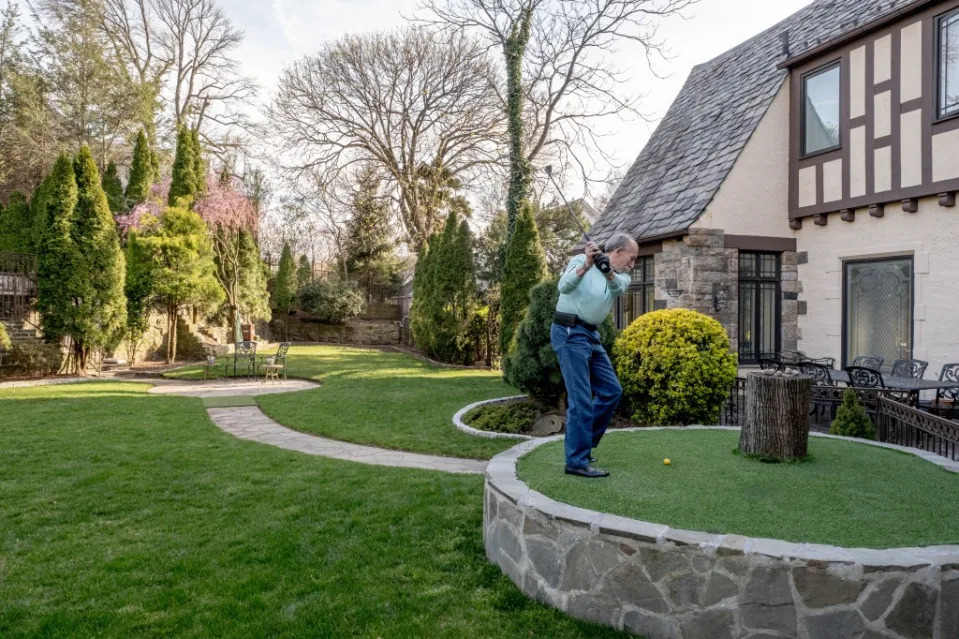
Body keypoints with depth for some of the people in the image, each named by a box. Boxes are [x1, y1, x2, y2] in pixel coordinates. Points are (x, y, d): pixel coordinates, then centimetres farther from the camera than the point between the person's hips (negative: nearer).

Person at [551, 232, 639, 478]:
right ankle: (577, 462, -4)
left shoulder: (621, 276, 9)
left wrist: (607, 270, -37)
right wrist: (587, 264, -40)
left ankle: (581, 443, 22)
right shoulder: (581, 261, -7)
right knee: (582, 399, -11)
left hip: (592, 335, 8)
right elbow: (564, 287, -25)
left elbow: (617, 288, -16)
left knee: (612, 391, 12)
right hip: (569, 333, -8)